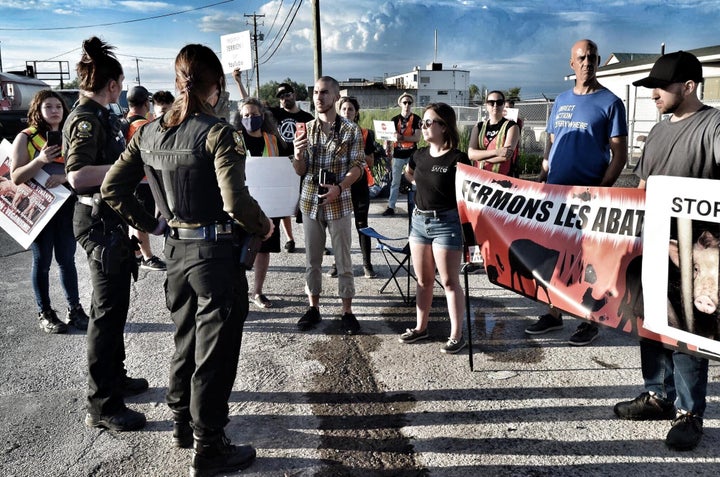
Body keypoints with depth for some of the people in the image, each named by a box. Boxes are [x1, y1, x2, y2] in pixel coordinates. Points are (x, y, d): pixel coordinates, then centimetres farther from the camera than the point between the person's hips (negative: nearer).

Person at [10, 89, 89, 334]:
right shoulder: (25, 138, -3)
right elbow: (16, 177, -9)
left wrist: (65, 177, -17)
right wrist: (40, 160, -24)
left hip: (66, 206, 3)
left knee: (67, 259, 8)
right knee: (42, 261, 5)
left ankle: (75, 309, 15)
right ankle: (45, 313, 14)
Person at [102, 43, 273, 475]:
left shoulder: (149, 133, 4)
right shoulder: (218, 133, -17)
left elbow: (112, 187, 7)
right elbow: (236, 202, -25)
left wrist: (151, 224, 13)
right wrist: (264, 227, -8)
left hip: (176, 249, 7)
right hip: (217, 252, -7)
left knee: (186, 339, 24)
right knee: (215, 351, 6)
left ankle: (184, 423, 41)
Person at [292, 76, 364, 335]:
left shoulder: (350, 129, -3)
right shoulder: (306, 129, 7)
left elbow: (357, 166, -5)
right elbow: (301, 171, 8)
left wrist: (338, 188, -21)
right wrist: (297, 155, -14)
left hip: (338, 203, -3)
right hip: (310, 201, 3)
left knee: (343, 259, 4)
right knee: (312, 259, 11)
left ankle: (347, 311, 15)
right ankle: (313, 307, 24)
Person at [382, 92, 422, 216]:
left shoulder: (416, 119, -1)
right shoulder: (395, 119, 6)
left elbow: (417, 138, -11)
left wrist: (402, 137, -24)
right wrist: (388, 148, -19)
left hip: (411, 154, -2)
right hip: (398, 154, 2)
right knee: (395, 182, 4)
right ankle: (391, 207, 6)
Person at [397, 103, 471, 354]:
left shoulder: (457, 159, -13)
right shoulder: (419, 155, 6)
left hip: (446, 223, -6)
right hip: (419, 220, 6)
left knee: (449, 281, 0)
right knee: (423, 280, 15)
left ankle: (457, 335, 11)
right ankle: (421, 327, 28)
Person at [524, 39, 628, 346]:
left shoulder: (610, 102, -3)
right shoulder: (561, 101, 12)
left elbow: (619, 154, -6)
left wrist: (600, 191, -16)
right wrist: (541, 182, 5)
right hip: (555, 192, 5)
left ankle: (589, 322, 15)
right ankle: (553, 313, 24)